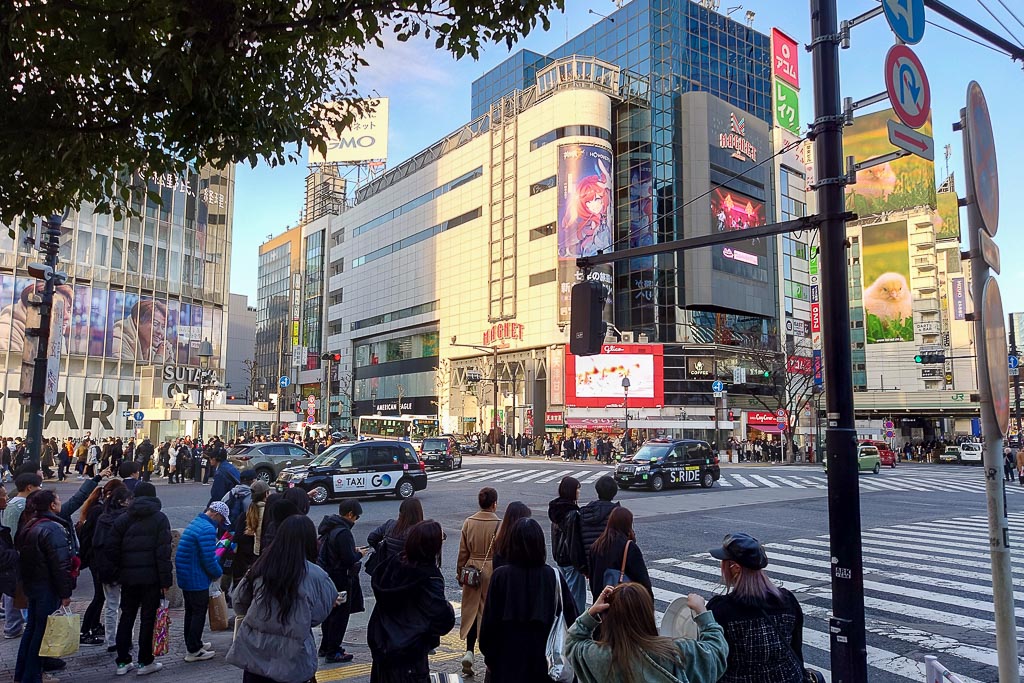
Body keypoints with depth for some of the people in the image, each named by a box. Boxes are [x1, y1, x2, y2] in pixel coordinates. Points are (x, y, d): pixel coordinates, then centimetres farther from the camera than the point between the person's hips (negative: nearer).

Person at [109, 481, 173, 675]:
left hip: (128, 577, 4)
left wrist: (119, 573, 13)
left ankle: (122, 662, 19)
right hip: (151, 577, -4)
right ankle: (144, 662, 9)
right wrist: (165, 579, -8)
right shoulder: (159, 518, -4)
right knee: (148, 617, 4)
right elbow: (163, 552, -10)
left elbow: (114, 550, 5)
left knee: (126, 616, 14)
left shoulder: (123, 519, 8)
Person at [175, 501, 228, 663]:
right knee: (199, 614, 2)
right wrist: (218, 573, -7)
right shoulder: (207, 529, -22)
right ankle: (193, 651, 9)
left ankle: (193, 644, 33)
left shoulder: (195, 523, 10)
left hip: (185, 577, 10)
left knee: (191, 612, 20)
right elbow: (208, 559, -23)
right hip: (198, 581, -10)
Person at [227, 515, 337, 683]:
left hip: (254, 650, 3)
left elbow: (238, 600, 4)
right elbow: (317, 616, -9)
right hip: (290, 658, -3)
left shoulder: (262, 565, -5)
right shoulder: (316, 576, -16)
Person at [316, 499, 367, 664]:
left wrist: (353, 551, 9)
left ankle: (325, 647, 34)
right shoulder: (343, 532, -26)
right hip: (340, 580, -9)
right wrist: (360, 554, -7)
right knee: (340, 615, 4)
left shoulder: (329, 527, 5)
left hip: (327, 576, 10)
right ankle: (333, 652, 14)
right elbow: (348, 560, -26)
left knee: (329, 613, 21)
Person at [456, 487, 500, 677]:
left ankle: (469, 652, 5)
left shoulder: (469, 522, -2)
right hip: (492, 572, -3)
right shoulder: (499, 524, -13)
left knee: (471, 611, 14)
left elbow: (462, 551, 3)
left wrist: (460, 573, 13)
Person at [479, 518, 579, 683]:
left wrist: (489, 657, 6)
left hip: (507, 659, -1)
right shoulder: (553, 576, -11)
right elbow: (572, 618, -7)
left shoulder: (500, 576, -12)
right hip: (543, 659, 1)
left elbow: (488, 622, -6)